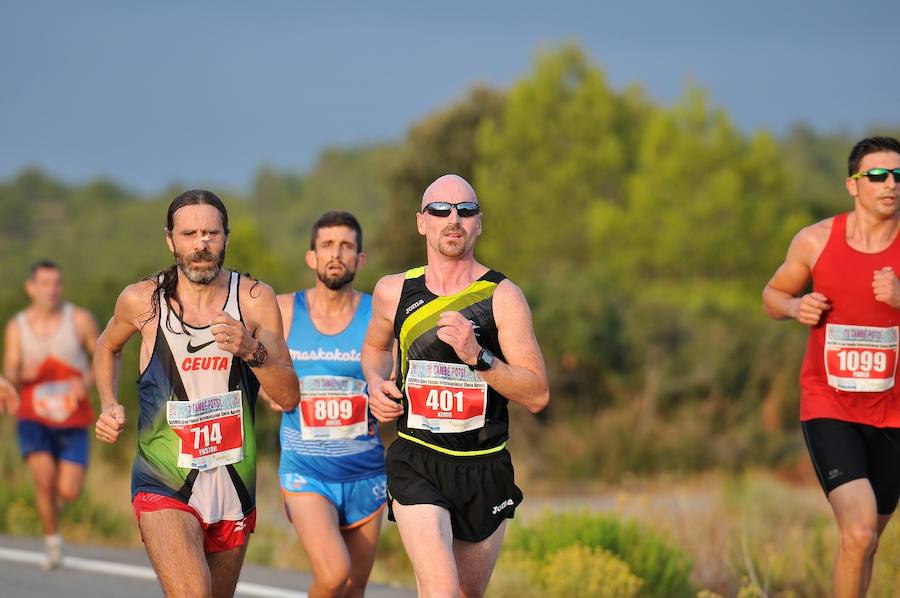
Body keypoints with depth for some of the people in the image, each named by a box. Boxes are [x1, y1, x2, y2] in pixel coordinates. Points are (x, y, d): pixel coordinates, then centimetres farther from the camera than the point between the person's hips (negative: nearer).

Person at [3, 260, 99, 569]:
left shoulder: (80, 320, -2)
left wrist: (87, 380, -14)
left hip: (73, 420, 0)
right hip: (34, 418, 0)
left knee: (69, 493, -7)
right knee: (44, 478, -22)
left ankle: (53, 497, 31)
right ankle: (53, 544, -3)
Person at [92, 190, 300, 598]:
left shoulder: (254, 300, -2)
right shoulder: (143, 300, -4)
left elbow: (289, 397, -6)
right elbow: (108, 348, 20)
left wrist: (251, 349, -23)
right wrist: (109, 405, 4)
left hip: (234, 488, 3)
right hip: (165, 486, -3)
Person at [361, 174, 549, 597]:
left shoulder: (501, 297, -6)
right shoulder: (393, 292, 2)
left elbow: (537, 396, -10)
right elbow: (376, 346, 25)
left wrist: (478, 356, -24)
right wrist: (376, 383, 4)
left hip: (485, 469, 1)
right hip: (416, 463, -1)